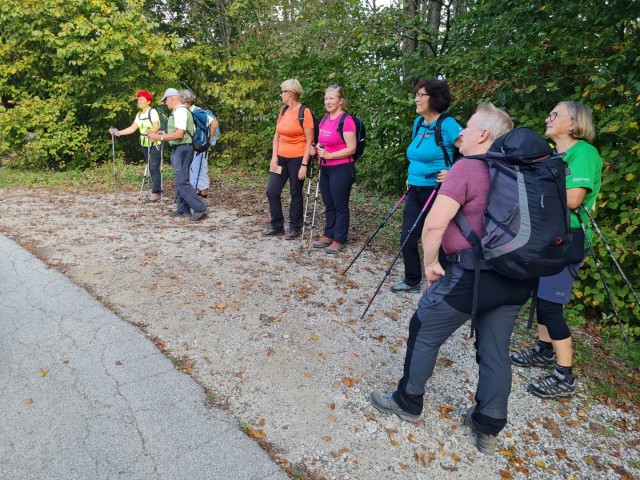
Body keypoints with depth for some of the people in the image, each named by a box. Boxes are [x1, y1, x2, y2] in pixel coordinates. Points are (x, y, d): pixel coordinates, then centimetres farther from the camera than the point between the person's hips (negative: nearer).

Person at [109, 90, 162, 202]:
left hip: (155, 144, -8)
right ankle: (156, 190, 11)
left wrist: (150, 131, -45)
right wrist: (118, 132, 3)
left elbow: (156, 127, -24)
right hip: (145, 145, 8)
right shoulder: (139, 114, 13)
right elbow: (132, 128, 11)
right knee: (151, 168, 7)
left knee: (154, 168, -12)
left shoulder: (152, 112, -10)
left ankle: (156, 192, -12)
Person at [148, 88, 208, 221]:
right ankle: (183, 209, 19)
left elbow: (179, 134, -24)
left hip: (182, 149, -11)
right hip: (179, 149, 11)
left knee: (182, 181, -11)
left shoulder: (180, 111, -15)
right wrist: (166, 135, 21)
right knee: (180, 180, 13)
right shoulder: (180, 111, 17)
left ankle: (200, 208, -9)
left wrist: (160, 137, -18)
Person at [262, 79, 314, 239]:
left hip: (297, 159, -6)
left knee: (295, 194, 5)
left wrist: (304, 165, -16)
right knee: (272, 191, 3)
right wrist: (274, 157, 1)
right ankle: (277, 226, 17)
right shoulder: (283, 110, 10)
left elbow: (309, 141, -12)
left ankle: (294, 228, 20)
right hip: (281, 158, 7)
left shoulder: (304, 112, -10)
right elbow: (277, 135, 13)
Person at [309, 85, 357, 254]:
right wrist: (316, 149, 2)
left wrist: (328, 155, -22)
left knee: (340, 206, 3)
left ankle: (339, 240, 15)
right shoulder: (325, 119, 10)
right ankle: (329, 235, 29)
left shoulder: (346, 120, -15)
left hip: (341, 169, -8)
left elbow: (351, 149, -18)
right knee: (329, 205, 16)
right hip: (326, 169, 8)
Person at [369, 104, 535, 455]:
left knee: (424, 332, 12)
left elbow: (434, 224, -21)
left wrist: (430, 261, -7)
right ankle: (488, 428, 28)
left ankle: (408, 403, 28)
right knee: (495, 350, 17)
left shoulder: (467, 167, -12)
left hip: (473, 273, -7)